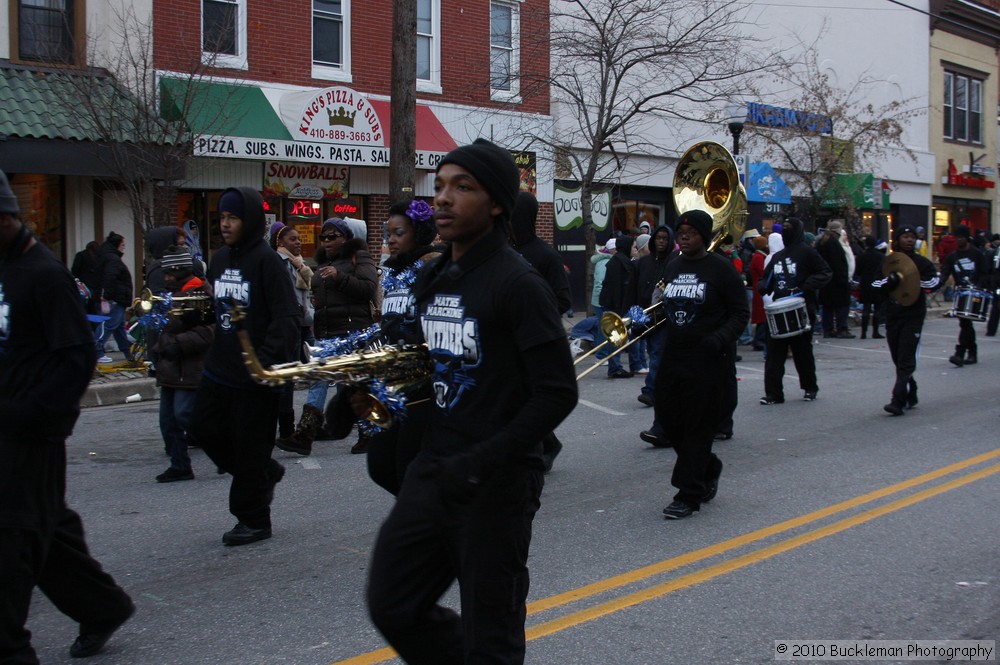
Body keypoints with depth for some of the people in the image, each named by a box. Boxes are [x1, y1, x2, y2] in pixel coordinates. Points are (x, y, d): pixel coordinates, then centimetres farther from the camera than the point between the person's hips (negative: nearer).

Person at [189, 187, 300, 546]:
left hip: (256, 372, -8)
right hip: (220, 366, 8)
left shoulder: (266, 260, -13)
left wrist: (268, 360, -27)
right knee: (204, 428, 11)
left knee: (250, 445, 1)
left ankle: (253, 519, 18)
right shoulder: (220, 258, 10)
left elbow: (287, 316, -19)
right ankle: (266, 473, 30)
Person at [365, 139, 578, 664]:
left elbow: (557, 393, -18)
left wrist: (482, 462, -23)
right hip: (431, 472, 8)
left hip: (497, 484, -7)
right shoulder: (431, 280, 10)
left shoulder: (517, 283, -14)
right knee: (393, 606, 13)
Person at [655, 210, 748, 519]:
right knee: (668, 416, 9)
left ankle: (689, 494, 7)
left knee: (699, 424, -1)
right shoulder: (673, 267, 11)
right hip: (672, 355, 7)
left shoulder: (720, 268, -7)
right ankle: (709, 469, 31)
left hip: (706, 360, -7)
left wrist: (718, 340, -21)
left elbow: (740, 314, -7)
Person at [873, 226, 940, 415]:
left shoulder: (922, 263, 3)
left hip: (913, 316, -4)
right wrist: (892, 280, -16)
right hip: (892, 315, 4)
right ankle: (910, 396, 25)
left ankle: (898, 401, -17)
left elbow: (935, 281, -12)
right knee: (898, 360, 10)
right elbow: (875, 284, 0)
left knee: (906, 360, -11)